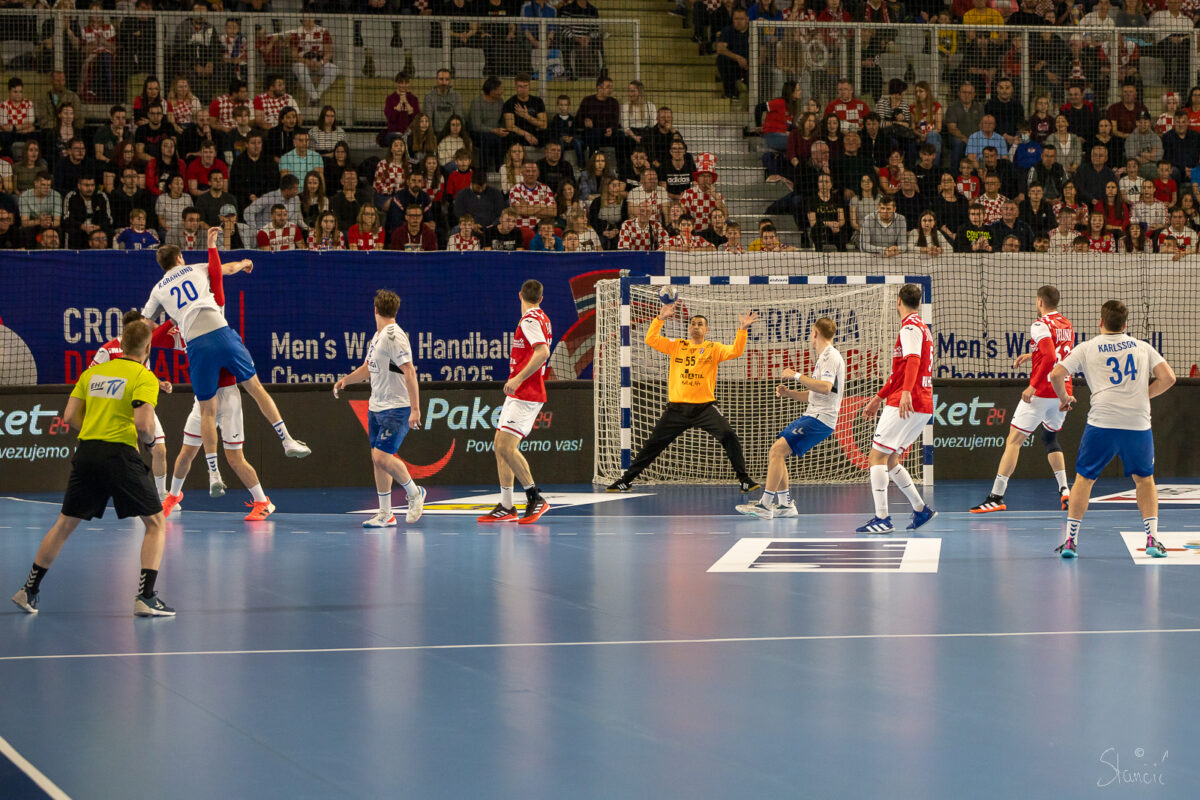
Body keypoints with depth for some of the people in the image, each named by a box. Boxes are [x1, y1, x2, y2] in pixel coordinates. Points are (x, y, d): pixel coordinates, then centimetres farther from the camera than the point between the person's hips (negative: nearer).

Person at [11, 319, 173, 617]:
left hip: (86, 451, 5)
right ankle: (145, 597, -8)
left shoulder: (92, 372, 13)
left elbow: (70, 416, 10)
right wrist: (149, 438, 5)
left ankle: (29, 590, 20)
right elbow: (143, 425, -16)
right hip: (120, 454, -5)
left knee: (65, 524, 17)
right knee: (155, 523, 4)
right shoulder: (145, 377, -5)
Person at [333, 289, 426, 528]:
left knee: (382, 457, -16)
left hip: (396, 408, -9)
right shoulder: (378, 336, 12)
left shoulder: (394, 336, -16)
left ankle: (414, 493, 7)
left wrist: (415, 409, -25)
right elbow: (369, 368, 26)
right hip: (376, 407, 9)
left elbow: (409, 372, -21)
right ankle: (385, 514, 14)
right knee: (377, 459, 7)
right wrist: (345, 380, 9)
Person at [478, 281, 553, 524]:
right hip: (518, 394, 10)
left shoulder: (530, 320, -13)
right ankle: (506, 507, 9)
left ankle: (536, 499, -9)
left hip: (525, 394, -10)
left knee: (506, 447, -15)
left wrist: (518, 379, -30)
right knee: (500, 445, 8)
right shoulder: (541, 319, 16)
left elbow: (543, 351, -26)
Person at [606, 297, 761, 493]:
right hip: (677, 408, 2)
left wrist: (742, 330, -22)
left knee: (728, 437, -19)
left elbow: (735, 352, -10)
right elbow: (651, 340, 1)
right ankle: (626, 480, 18)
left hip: (705, 407, -2)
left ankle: (745, 480, -11)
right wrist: (660, 318, -9)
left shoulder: (714, 348, 5)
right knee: (653, 444, 6)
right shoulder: (677, 346, 9)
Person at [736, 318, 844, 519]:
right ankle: (785, 504, 14)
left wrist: (797, 376, -20)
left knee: (778, 449, -18)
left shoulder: (831, 356, -10)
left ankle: (765, 505, -21)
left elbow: (825, 387, -26)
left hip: (820, 419, -10)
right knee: (776, 453, 11)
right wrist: (789, 393, 11)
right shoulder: (823, 357, 21)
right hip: (811, 416, 10)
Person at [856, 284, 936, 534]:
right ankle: (920, 509, 19)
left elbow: (913, 360, -27)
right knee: (889, 461, 16)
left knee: (877, 456, -10)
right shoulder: (920, 327, 23)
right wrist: (880, 397, 38)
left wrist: (906, 392, -41)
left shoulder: (910, 327, -8)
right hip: (923, 406, 9)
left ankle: (882, 518, -17)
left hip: (905, 404, -9)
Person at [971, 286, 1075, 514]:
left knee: (1013, 441, -5)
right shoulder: (1067, 325, 13)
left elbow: (1049, 358, -24)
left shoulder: (1041, 325, -11)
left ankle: (996, 496, -10)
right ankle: (1064, 490, 13)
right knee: (1050, 438, 25)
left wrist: (1033, 386, -22)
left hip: (1042, 393, -8)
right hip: (1063, 392, 8)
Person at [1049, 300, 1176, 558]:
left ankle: (1070, 540, 5)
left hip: (1102, 422, -1)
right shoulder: (1142, 347, 13)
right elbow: (1168, 378, 6)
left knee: (1084, 478, 11)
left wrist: (1064, 398, 21)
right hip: (1138, 423, 1)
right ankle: (1152, 539, 9)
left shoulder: (1087, 348, 9)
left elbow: (1056, 374, 3)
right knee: (1144, 478, 19)